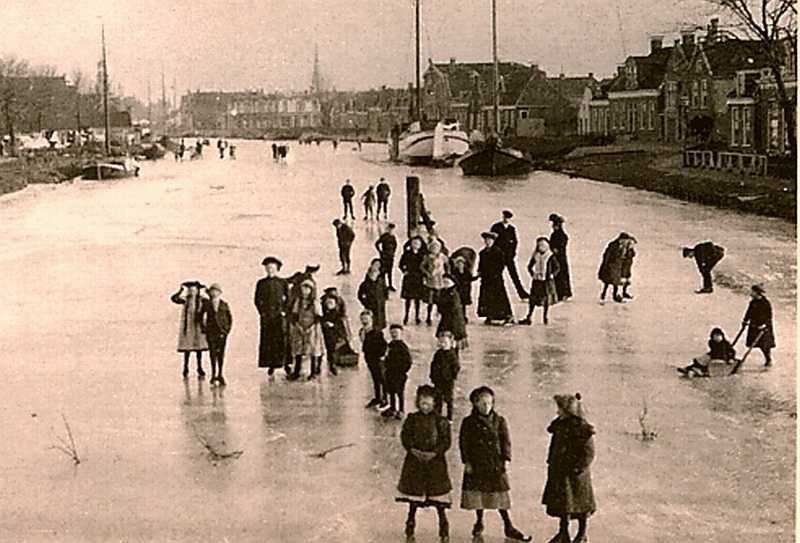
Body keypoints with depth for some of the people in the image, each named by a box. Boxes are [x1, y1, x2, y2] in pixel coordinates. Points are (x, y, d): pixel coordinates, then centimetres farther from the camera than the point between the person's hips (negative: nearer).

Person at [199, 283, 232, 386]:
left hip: (222, 331, 0)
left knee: (221, 353, 1)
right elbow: (201, 316, 13)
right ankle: (213, 375, 4)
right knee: (212, 353, -5)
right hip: (211, 331, 0)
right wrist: (204, 328, 5)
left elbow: (230, 318, 11)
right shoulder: (206, 304, 4)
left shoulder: (224, 305, 4)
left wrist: (227, 329, 1)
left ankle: (220, 375, 9)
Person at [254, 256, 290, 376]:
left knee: (283, 338, -7)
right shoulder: (261, 283, 10)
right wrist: (262, 312, -1)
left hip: (280, 314, -1)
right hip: (266, 316, 1)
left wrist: (283, 311, -5)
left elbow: (288, 299, 6)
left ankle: (286, 363, -2)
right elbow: (257, 300, 10)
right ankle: (271, 365, 4)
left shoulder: (283, 282, 7)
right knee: (267, 340, -1)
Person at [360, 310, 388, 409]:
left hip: (378, 357, -7)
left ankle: (384, 399, 14)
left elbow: (384, 344, -16)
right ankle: (376, 398, 32)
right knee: (375, 379, 20)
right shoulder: (362, 332, 2)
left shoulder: (377, 331, -20)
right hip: (369, 358, 7)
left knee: (381, 379, 3)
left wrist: (382, 355, -16)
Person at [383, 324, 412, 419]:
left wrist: (403, 371, -14)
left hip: (399, 374, -7)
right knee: (391, 392, 16)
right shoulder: (390, 345, 7)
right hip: (390, 374, 7)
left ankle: (401, 411, 15)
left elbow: (409, 361, -14)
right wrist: (387, 370, 14)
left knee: (400, 393, 4)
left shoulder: (403, 346, -15)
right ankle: (392, 409, 31)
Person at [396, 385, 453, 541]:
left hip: (435, 460, -2)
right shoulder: (412, 419, 2)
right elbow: (405, 436, 1)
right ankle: (411, 522, 24)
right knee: (413, 491, 9)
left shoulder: (440, 421, -3)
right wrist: (413, 450, -15)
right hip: (414, 459, 2)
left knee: (438, 491, -1)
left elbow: (446, 441, -5)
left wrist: (434, 453, -17)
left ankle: (443, 524, 10)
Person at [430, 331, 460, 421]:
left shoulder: (452, 354, -12)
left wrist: (453, 377, -13)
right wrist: (432, 376, 9)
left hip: (448, 381, -5)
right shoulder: (438, 354, 6)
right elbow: (433, 365, 15)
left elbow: (456, 367, -10)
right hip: (438, 381, 5)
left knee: (448, 399, 5)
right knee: (438, 399, 12)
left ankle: (449, 418, 15)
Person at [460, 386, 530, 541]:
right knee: (477, 493, 7)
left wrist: (505, 459, -6)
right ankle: (479, 522, 27)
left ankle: (509, 527, 4)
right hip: (476, 464, 0)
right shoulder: (469, 422, 0)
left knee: (499, 494, -1)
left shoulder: (499, 421, 3)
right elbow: (463, 442, 1)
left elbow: (506, 441, 3)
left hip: (495, 464, 0)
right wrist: (467, 462, -5)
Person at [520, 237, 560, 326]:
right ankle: (528, 318, 4)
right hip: (536, 280, 3)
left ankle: (545, 317, 19)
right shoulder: (535, 256, 4)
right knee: (533, 299, 2)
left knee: (547, 299, 4)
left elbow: (557, 268, -2)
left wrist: (552, 275, -13)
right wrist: (532, 274, 2)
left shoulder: (551, 257, -6)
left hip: (547, 281, -3)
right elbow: (530, 266, 16)